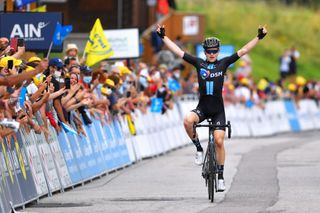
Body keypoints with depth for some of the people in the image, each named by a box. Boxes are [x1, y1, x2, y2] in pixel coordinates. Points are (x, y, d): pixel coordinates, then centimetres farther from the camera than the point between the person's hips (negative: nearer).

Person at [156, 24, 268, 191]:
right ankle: (198, 148, -8)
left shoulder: (223, 63, 2)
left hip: (218, 110, 0)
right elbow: (178, 51, 3)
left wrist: (259, 37, -6)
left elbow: (243, 51, 0)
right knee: (188, 120, -31)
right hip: (202, 108, 0)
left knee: (219, 141, -7)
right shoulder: (199, 63, 3)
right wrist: (163, 36, -1)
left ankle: (220, 176, 6)